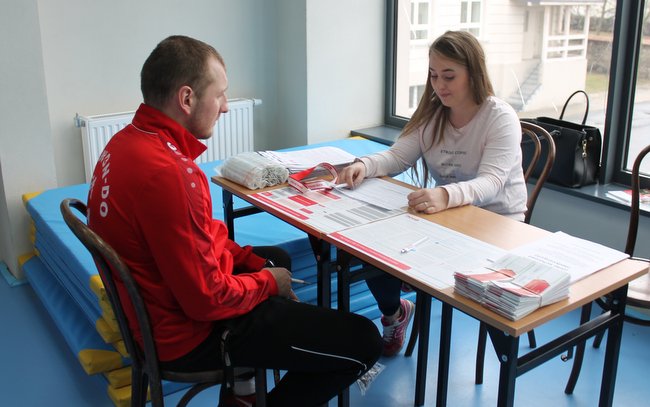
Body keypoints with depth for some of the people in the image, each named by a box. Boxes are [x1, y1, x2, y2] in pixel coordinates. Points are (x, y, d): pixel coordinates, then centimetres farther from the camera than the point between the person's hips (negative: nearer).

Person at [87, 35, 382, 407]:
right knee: (363, 341, -10)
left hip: (156, 306, 10)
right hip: (188, 333, -10)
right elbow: (208, 299, -27)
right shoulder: (166, 173, -32)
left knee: (278, 258, 33)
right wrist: (267, 282, -9)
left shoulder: (128, 141, 0)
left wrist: (252, 263, 3)